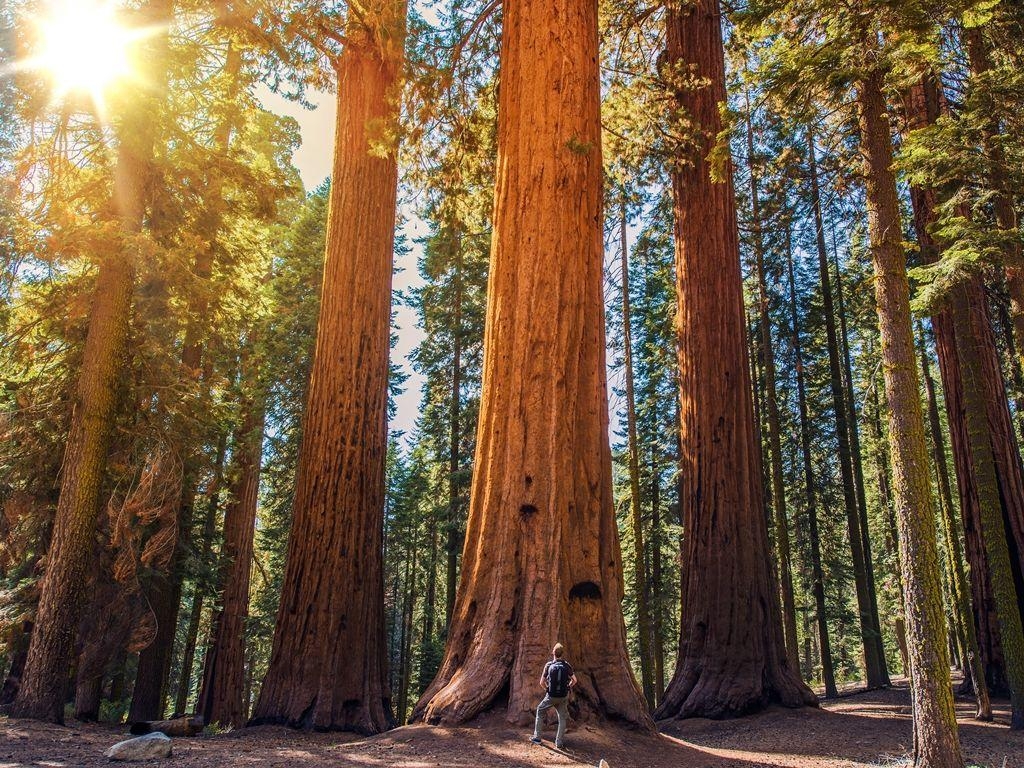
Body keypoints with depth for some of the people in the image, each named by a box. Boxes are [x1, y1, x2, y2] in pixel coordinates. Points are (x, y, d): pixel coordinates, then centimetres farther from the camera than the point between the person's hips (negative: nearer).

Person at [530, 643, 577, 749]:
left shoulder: (548, 665, -7)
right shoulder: (567, 665, -4)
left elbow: (542, 682, -2)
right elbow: (574, 680, 2)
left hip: (551, 696, -1)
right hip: (563, 697, 1)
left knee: (540, 711, 21)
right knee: (562, 718, 15)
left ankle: (537, 737, 21)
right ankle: (559, 743, 12)